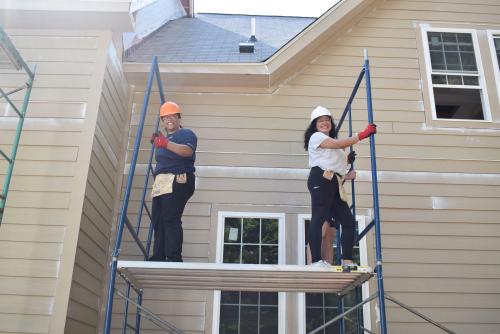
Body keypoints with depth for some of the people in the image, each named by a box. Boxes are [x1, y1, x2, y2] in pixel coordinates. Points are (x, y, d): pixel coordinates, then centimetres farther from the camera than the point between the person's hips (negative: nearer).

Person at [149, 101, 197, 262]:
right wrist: (156, 142, 22)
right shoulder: (164, 138, 28)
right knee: (158, 222, 3)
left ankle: (174, 258, -20)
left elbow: (188, 151, -21)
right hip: (160, 184, 9)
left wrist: (166, 144, -33)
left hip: (177, 182, -9)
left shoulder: (186, 134, 2)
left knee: (171, 219, -19)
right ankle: (158, 258, 6)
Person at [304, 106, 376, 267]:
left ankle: (347, 260, 1)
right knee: (319, 218, -17)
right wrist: (362, 134, -9)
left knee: (348, 220, 1)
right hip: (321, 180, -9)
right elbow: (339, 144, -9)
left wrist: (346, 175, 10)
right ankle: (316, 260, -22)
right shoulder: (316, 137, 8)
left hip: (334, 183, 9)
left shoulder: (331, 145, 34)